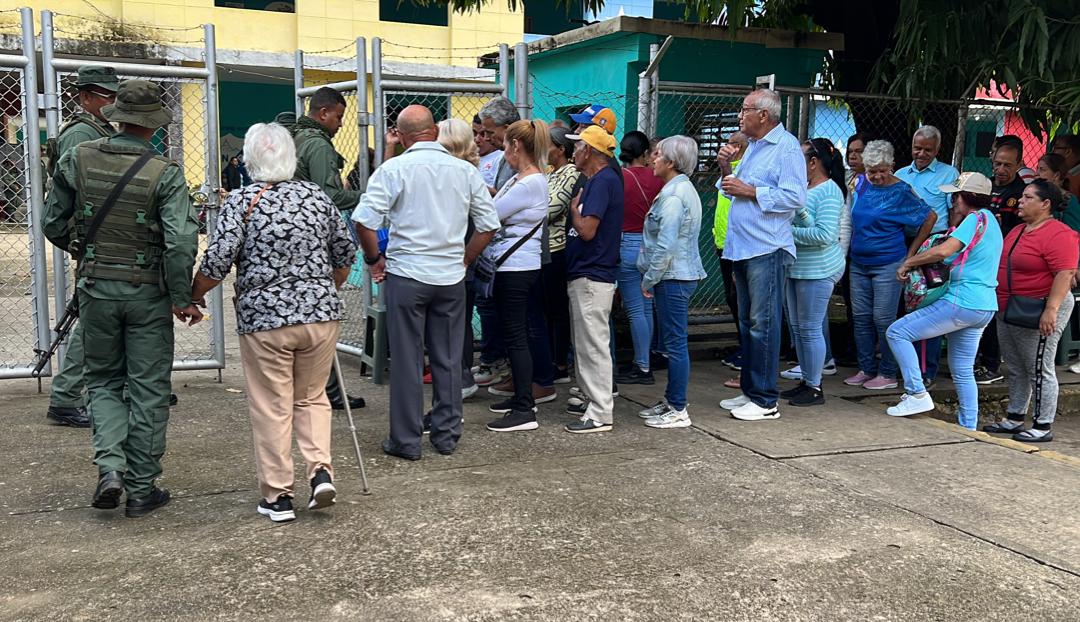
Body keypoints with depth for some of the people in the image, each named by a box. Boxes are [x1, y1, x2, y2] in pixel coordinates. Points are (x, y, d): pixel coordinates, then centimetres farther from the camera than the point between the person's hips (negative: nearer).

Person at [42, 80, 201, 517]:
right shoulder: (165, 173, -13)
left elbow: (53, 224, 6)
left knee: (103, 380, 19)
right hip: (148, 292, -2)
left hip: (95, 288, 3)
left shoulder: (78, 159, -2)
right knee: (148, 390, 8)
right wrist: (182, 298, -9)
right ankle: (141, 490, 14)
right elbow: (180, 241, -21)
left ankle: (110, 466, 1)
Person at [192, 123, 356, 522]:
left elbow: (217, 262, -13)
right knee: (312, 397, 19)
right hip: (321, 314, 4)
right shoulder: (318, 197, 5)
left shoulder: (242, 201, -7)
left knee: (272, 408, 7)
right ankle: (321, 469, 3)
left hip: (265, 319, -3)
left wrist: (192, 296, 5)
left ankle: (277, 496, 13)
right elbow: (345, 254, 13)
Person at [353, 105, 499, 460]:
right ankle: (447, 435, 20)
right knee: (448, 359, 11)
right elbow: (489, 225, 7)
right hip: (451, 277, 3)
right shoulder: (465, 171, 4)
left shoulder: (394, 170, -6)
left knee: (407, 360, 5)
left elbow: (364, 220, -13)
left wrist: (374, 259, 2)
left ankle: (406, 441, 11)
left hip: (406, 275, -3)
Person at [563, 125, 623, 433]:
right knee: (586, 343, 18)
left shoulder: (603, 181, -17)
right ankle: (593, 399, 28)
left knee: (594, 344, -7)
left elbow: (587, 229, -23)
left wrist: (574, 209, -8)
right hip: (584, 273, 11)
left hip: (592, 277, -11)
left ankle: (601, 414, -2)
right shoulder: (597, 180, 15)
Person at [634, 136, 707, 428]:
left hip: (673, 278, -11)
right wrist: (652, 277, 20)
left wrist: (649, 279, -12)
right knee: (674, 342, 16)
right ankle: (671, 400, 25)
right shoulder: (685, 189, 16)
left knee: (675, 343, -5)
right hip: (682, 275, 11)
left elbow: (666, 245, -22)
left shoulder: (673, 195, -17)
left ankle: (678, 411, 1)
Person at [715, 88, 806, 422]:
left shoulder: (787, 147, -9)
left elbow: (795, 197, -20)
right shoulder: (753, 146, 20)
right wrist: (726, 169, 7)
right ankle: (749, 391, 23)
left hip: (767, 250, -9)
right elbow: (734, 189, 26)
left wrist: (750, 191, -16)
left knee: (762, 324, -7)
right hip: (742, 247, 10)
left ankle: (764, 400, -1)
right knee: (747, 323, 14)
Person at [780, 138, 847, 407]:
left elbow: (824, 234, -23)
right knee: (798, 327, 14)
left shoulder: (829, 191, -14)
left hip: (817, 271, -9)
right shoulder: (802, 187, 12)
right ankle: (805, 381, 24)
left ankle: (815, 388, 6)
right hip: (796, 268, 9)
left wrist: (789, 232, -17)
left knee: (810, 329, -4)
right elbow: (790, 221, 22)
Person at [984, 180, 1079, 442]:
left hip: (1038, 313, -9)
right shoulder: (1018, 231, 14)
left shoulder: (1058, 235, -16)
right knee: (1016, 369, 16)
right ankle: (1014, 420, 26)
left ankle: (1043, 427, 7)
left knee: (1039, 371, -2)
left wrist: (1051, 309, -29)